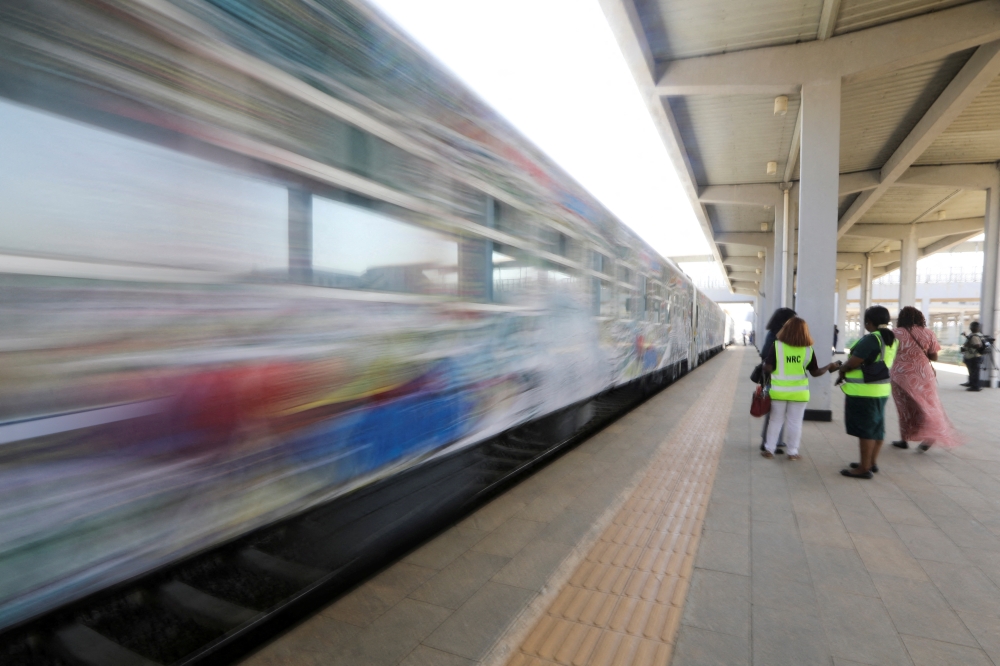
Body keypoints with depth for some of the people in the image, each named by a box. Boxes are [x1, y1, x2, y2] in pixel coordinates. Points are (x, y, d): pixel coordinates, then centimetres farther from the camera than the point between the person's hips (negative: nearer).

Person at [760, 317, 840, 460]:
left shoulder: (777, 346, -11)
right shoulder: (809, 349, -6)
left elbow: (768, 368, -13)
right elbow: (815, 372, 2)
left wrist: (763, 367, 9)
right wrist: (830, 367, 18)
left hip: (778, 391, 0)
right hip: (799, 392, 0)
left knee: (776, 421, 12)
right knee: (795, 423, 10)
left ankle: (769, 450, 17)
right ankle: (793, 452, 18)